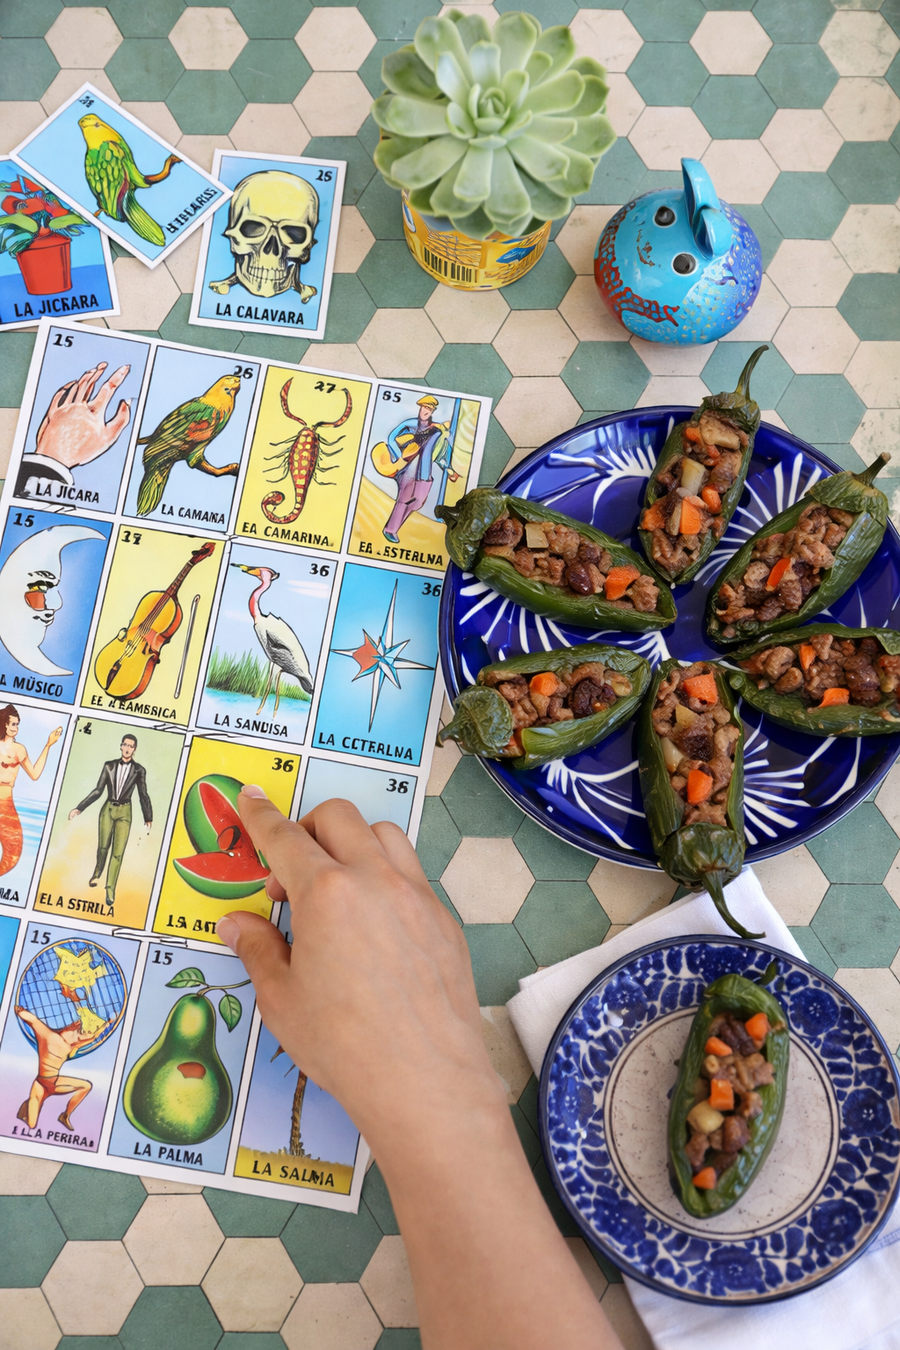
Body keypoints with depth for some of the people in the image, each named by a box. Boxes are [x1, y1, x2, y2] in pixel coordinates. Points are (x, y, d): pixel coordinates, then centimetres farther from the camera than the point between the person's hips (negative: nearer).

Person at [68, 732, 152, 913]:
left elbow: (143, 795, -2)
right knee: (103, 847, 5)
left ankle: (110, 892, 2)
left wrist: (148, 818, -7)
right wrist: (79, 808, 0)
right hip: (108, 810, 1)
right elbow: (98, 791, 3)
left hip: (124, 812, -1)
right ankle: (97, 874, 36)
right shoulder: (109, 766, 1)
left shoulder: (139, 770, -3)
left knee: (118, 853, -4)